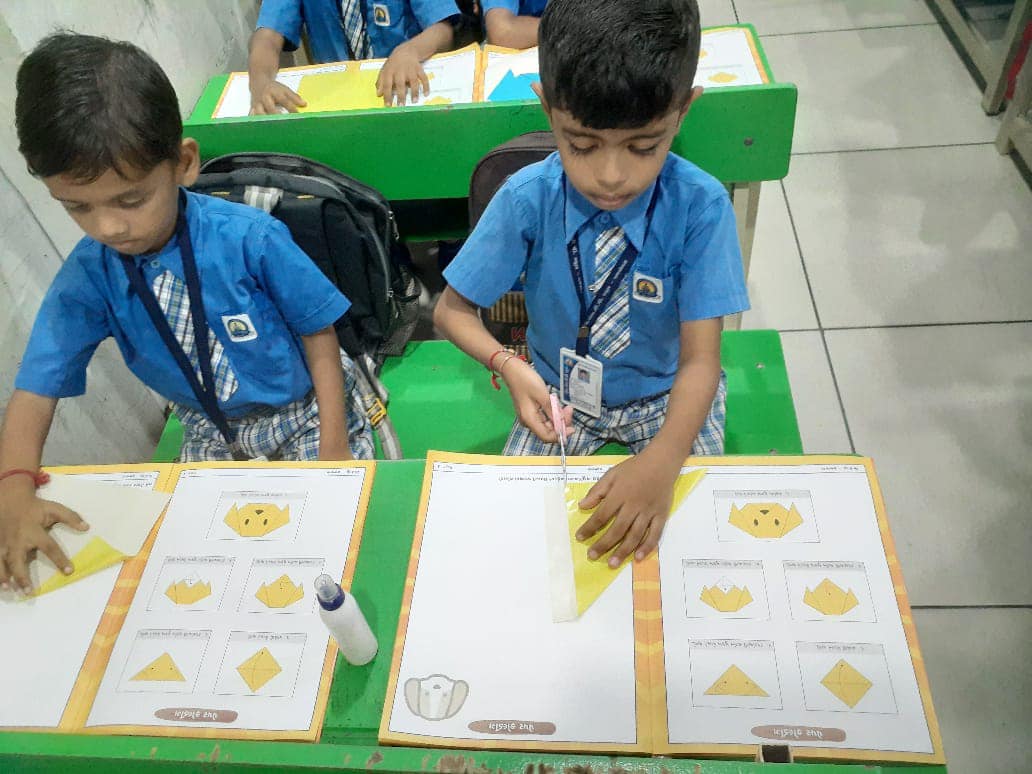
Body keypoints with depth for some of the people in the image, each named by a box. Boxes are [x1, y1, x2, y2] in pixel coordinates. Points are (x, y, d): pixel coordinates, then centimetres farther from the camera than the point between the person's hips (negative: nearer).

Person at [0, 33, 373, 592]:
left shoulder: (250, 238, -27)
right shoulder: (86, 277, -15)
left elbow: (319, 332, -16)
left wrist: (334, 447, -14)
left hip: (305, 411, -3)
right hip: (210, 431, 4)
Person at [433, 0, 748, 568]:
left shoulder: (700, 206, -24)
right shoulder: (527, 200, -20)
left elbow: (700, 358, -27)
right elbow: (452, 311, -10)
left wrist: (662, 462, -45)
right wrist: (507, 365, -31)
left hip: (667, 395, -1)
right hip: (561, 392, 1)